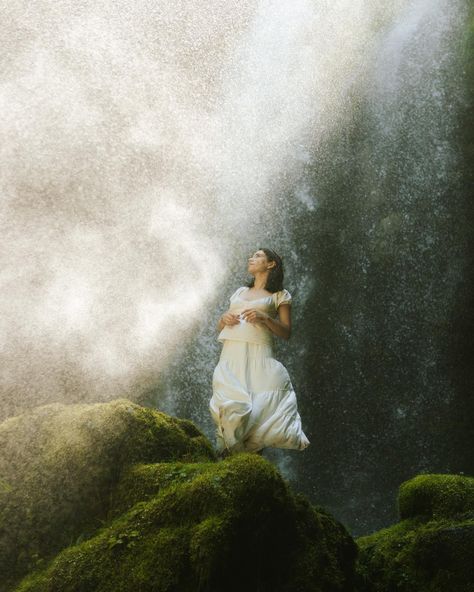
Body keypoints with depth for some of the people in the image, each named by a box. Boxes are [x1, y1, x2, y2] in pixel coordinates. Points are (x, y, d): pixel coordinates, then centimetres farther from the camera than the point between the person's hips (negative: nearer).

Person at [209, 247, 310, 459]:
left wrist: (265, 318, -8)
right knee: (233, 408, -15)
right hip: (231, 355, 3)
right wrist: (224, 319, 7)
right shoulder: (239, 292, 28)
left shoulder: (280, 296, 15)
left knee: (259, 405, -22)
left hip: (258, 356, -3)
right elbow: (220, 327, 30)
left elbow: (286, 332, 7)